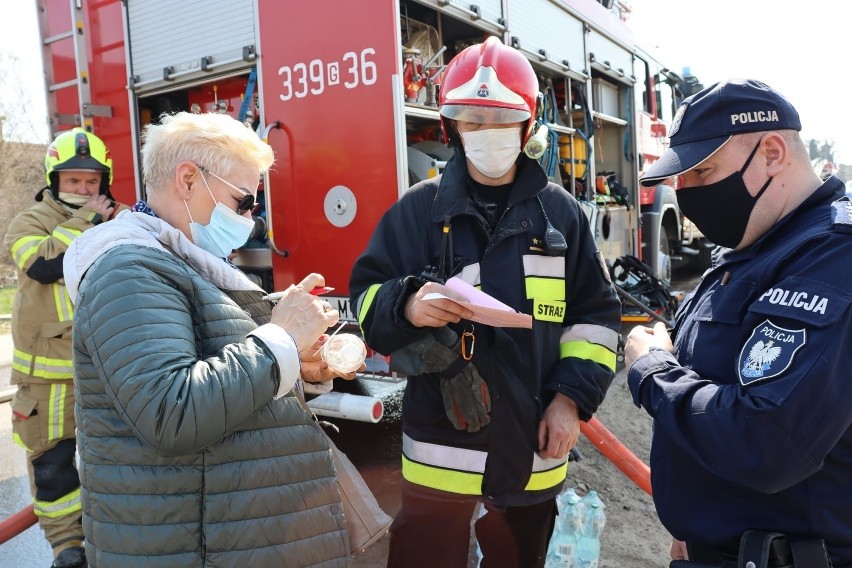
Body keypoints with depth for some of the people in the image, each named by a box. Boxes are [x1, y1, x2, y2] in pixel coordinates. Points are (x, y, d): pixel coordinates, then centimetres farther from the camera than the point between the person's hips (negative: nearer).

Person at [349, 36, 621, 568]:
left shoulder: (561, 211, 4)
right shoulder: (418, 209, -1)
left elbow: (595, 315, 7)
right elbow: (366, 297, -1)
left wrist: (572, 397, -3)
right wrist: (407, 305, -23)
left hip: (532, 447, 3)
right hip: (441, 445, -2)